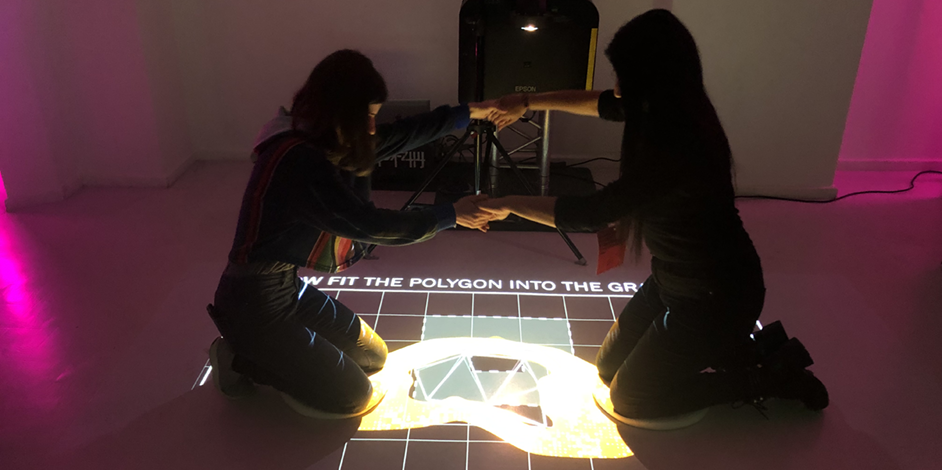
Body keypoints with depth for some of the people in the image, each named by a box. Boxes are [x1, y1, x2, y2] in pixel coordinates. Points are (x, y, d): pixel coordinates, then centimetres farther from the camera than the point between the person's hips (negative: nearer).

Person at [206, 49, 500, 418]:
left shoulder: (319, 142, 0)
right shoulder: (300, 161, -28)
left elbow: (398, 136, 7)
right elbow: (369, 225, -26)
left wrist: (469, 112, 12)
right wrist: (451, 216, -17)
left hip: (291, 289, 10)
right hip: (255, 304, -9)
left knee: (373, 357, 17)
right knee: (354, 398, -3)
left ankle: (261, 355, 18)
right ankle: (244, 361, 8)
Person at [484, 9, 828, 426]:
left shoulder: (677, 150, -34)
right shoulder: (672, 112, -7)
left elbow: (589, 214, -31)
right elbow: (605, 104, 10)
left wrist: (509, 204, -19)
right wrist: (527, 102, 14)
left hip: (714, 297, -9)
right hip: (674, 280, 9)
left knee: (627, 400, 7)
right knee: (608, 368, 19)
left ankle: (770, 377, 12)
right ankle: (728, 344, 24)